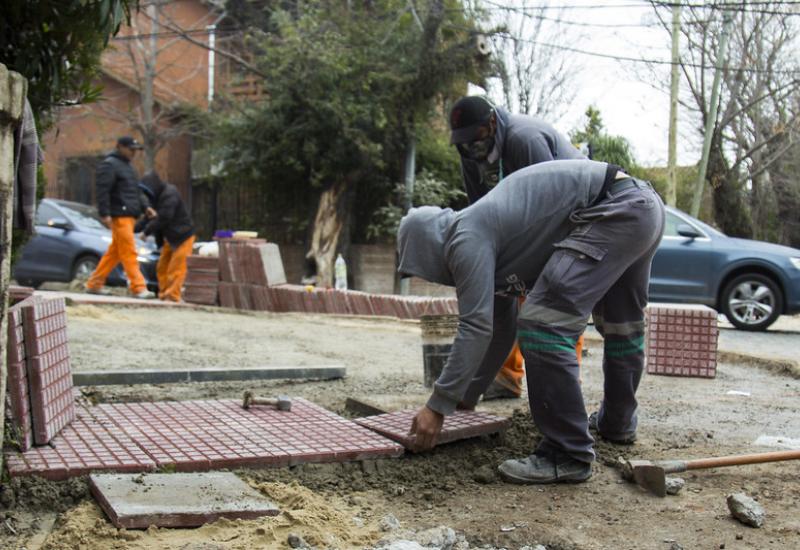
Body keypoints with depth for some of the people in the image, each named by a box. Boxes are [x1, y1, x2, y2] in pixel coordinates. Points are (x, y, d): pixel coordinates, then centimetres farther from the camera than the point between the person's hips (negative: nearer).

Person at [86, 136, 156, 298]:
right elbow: (102, 190, -14)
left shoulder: (126, 166, 24)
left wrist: (145, 206, 12)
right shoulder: (109, 165, -6)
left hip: (129, 216, 10)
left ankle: (94, 284, 19)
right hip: (120, 216, -10)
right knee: (129, 252, -11)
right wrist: (105, 214, -20)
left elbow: (136, 191, 26)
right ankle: (138, 288, -12)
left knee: (114, 252, 12)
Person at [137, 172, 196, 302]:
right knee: (162, 267, 9)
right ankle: (163, 295, 13)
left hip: (182, 236, -10)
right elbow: (150, 217, 10)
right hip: (169, 238, 10)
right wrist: (135, 228, -3)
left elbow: (164, 218, -25)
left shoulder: (170, 194, -19)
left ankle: (172, 296, -9)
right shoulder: (158, 196, 10)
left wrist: (147, 230, -21)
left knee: (176, 267, -10)